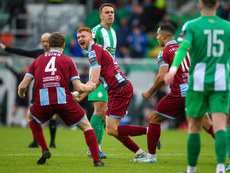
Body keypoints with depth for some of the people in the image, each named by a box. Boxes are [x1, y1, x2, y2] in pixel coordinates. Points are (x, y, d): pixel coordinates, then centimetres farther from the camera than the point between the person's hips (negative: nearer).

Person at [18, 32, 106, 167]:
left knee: (31, 117, 34)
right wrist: (89, 87, 26)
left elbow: (23, 86, 12)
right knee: (86, 126, 14)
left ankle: (45, 150, 21)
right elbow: (78, 87, 4)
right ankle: (97, 160, 1)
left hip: (42, 103, 2)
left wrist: (21, 93, 34)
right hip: (64, 100, -1)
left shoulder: (37, 61, 18)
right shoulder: (67, 61, 12)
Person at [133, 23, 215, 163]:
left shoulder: (164, 53, -3)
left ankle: (151, 156, 9)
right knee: (207, 123, 7)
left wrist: (150, 93, 1)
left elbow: (162, 77, -11)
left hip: (179, 93, -6)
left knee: (154, 119, 8)